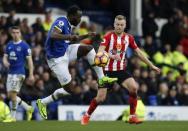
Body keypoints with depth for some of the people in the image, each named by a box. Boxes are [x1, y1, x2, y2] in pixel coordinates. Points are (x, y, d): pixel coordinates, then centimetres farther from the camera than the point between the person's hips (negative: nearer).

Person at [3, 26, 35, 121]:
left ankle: (12, 117, -2)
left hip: (19, 73, -7)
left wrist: (31, 75, -12)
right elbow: (5, 57, 13)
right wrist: (5, 62, -11)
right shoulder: (9, 45, 10)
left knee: (13, 94, -11)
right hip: (10, 73, 7)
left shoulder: (24, 45, -7)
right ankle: (28, 108, 21)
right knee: (10, 95, 7)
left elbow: (29, 60, -8)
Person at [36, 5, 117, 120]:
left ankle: (101, 78, -3)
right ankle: (43, 102, 14)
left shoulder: (67, 24, 8)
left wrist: (86, 36, 23)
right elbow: (52, 35, -37)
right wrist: (68, 37, -44)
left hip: (65, 51, 9)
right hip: (57, 59, -9)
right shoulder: (62, 22, -19)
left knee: (88, 48, -6)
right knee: (69, 90, -3)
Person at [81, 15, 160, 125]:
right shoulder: (108, 36, -11)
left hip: (121, 70, 3)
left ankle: (132, 116, -10)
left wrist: (151, 65, 13)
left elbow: (139, 52, 11)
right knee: (101, 98, -7)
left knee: (134, 88, -21)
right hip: (107, 70, -3)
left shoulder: (128, 38, 2)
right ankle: (87, 115, 19)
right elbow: (100, 51, -24)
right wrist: (112, 56, -43)